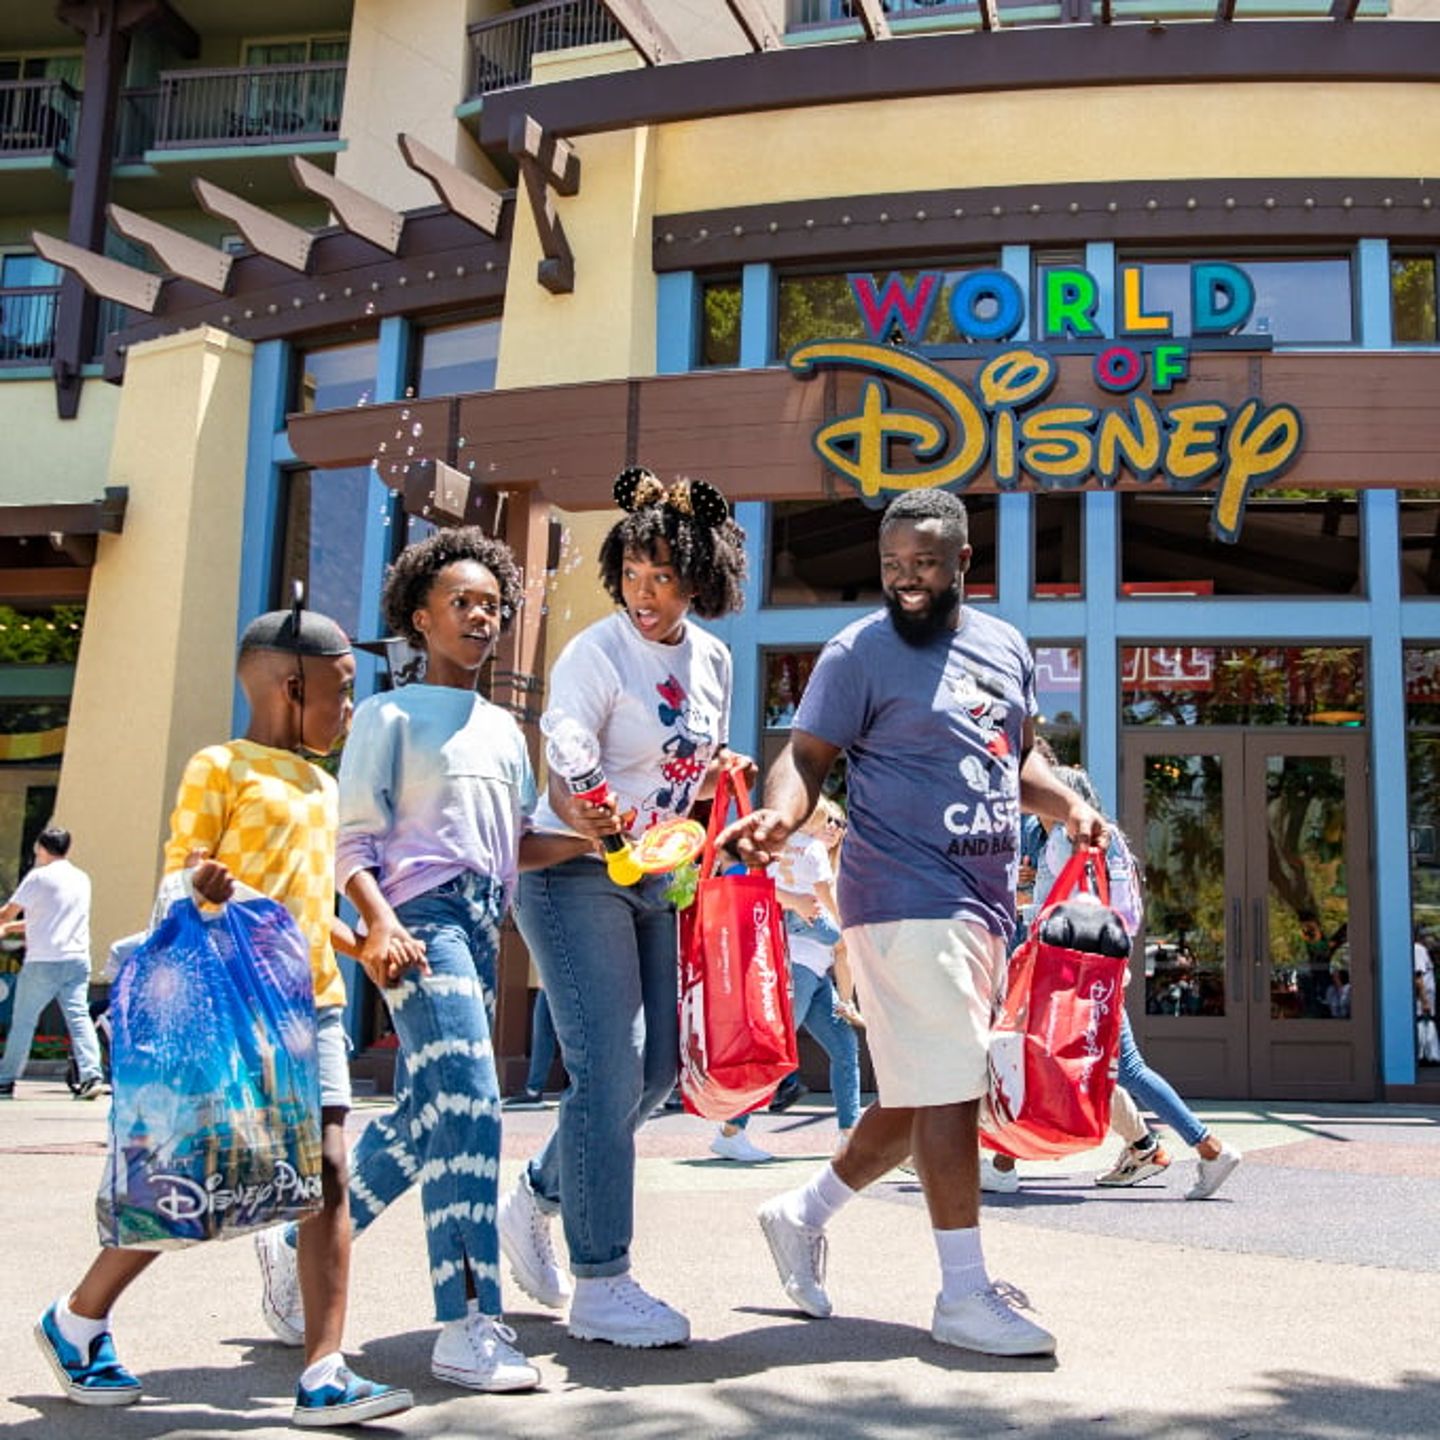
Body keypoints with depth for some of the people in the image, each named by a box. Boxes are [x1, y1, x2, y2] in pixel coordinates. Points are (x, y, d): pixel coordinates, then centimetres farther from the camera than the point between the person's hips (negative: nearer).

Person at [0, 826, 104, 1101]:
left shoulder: (38, 877, -4)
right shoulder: (82, 879, 16)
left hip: (42, 962, -5)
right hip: (77, 960, 5)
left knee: (22, 1021, 6)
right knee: (79, 1016, -1)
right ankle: (90, 1075, -15)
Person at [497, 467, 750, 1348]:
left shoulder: (712, 660, 7)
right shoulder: (595, 656, -13)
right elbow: (565, 791, -19)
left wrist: (718, 779, -3)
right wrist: (591, 817, -41)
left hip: (654, 880, 7)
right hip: (576, 877, -7)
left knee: (656, 1067, 9)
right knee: (610, 1068, -10)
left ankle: (539, 1197, 30)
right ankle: (600, 1282, 1)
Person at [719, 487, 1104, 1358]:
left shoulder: (1007, 647, 14)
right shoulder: (861, 652, -6)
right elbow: (808, 756, -9)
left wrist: (1070, 805, 1)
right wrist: (780, 814, -30)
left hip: (986, 897, 8)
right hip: (907, 896, -8)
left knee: (927, 1092, 13)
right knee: (946, 1089, -8)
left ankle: (804, 1215, 30)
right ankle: (966, 1295, 2)